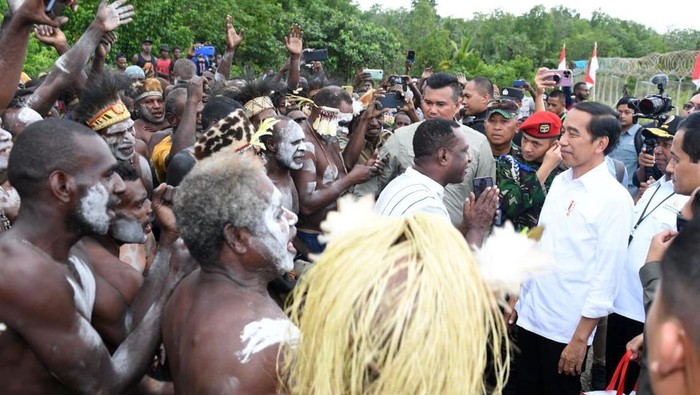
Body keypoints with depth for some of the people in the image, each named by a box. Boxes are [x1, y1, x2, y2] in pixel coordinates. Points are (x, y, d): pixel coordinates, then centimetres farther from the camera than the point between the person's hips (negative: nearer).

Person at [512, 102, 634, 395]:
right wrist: (517, 296, 13)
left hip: (566, 328, -6)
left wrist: (580, 339, -14)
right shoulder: (560, 181, 3)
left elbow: (606, 278, -16)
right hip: (529, 315, 6)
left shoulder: (614, 199, -16)